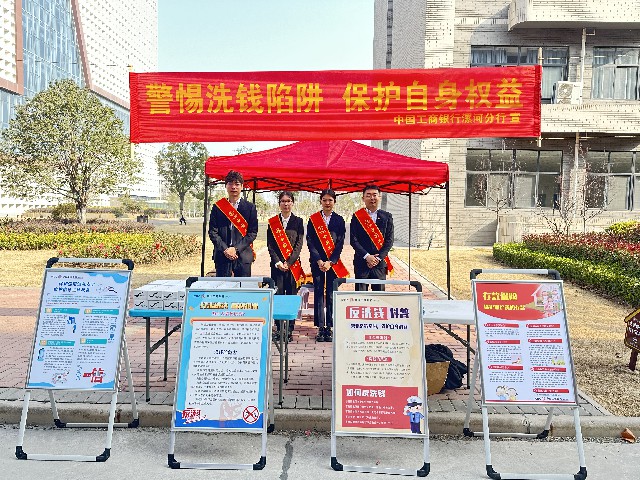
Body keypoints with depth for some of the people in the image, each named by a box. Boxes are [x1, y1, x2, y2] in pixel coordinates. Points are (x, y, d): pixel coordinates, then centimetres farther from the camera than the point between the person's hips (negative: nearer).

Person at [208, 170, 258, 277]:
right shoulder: (218, 207, 9)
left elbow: (253, 232, 1)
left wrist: (236, 249, -10)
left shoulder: (250, 207, 6)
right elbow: (212, 232, 5)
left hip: (243, 255, -1)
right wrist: (225, 249, -9)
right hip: (222, 255, 1)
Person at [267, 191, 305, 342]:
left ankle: (289, 329, 7)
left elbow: (299, 244, -1)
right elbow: (270, 245, 3)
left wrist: (288, 263, -10)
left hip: (293, 264, 0)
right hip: (277, 264, 1)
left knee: (291, 296, 1)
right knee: (277, 295, -1)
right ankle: (278, 328, 7)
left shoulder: (298, 221, 6)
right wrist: (278, 262, -9)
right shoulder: (272, 222, 8)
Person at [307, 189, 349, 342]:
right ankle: (320, 327, 6)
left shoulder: (339, 220, 6)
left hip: (333, 262, 0)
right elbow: (310, 242, 1)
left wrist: (330, 262, -9)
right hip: (317, 262, 0)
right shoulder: (313, 219, 7)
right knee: (319, 294, 1)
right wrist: (319, 261, -9)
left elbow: (340, 243, 1)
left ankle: (330, 327, 6)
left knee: (331, 295, 0)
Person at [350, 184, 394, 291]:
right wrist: (367, 256, -12)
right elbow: (353, 240, -3)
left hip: (380, 262, 1)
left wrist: (378, 257, -9)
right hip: (361, 262, -1)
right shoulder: (357, 217, 3)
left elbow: (389, 240, 2)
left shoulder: (386, 217, 6)